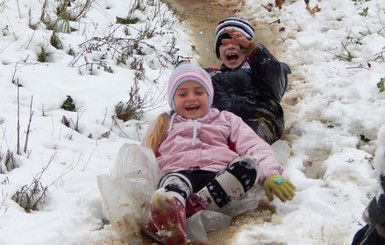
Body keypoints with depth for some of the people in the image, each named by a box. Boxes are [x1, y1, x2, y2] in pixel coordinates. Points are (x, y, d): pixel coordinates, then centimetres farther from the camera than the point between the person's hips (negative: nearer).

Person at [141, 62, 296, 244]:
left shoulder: (226, 119, 31)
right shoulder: (164, 124, 34)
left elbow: (255, 147, 15)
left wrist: (271, 174, -7)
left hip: (218, 175, 1)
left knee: (249, 163, -31)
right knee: (175, 182, -38)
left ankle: (195, 206, -50)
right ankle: (170, 212, -75)